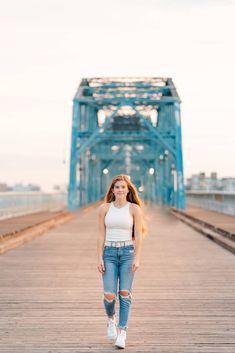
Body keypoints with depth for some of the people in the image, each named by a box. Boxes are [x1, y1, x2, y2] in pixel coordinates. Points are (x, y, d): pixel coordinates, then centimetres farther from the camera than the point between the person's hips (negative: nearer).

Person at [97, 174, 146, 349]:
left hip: (128, 252, -1)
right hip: (109, 253, 1)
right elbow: (101, 235, 3)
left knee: (124, 294, -5)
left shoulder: (134, 208, -1)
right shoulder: (104, 208, 3)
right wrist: (100, 258, -3)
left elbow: (138, 235, -4)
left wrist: (137, 259, -12)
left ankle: (122, 333, 4)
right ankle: (111, 318, 26)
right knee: (109, 295, -8)